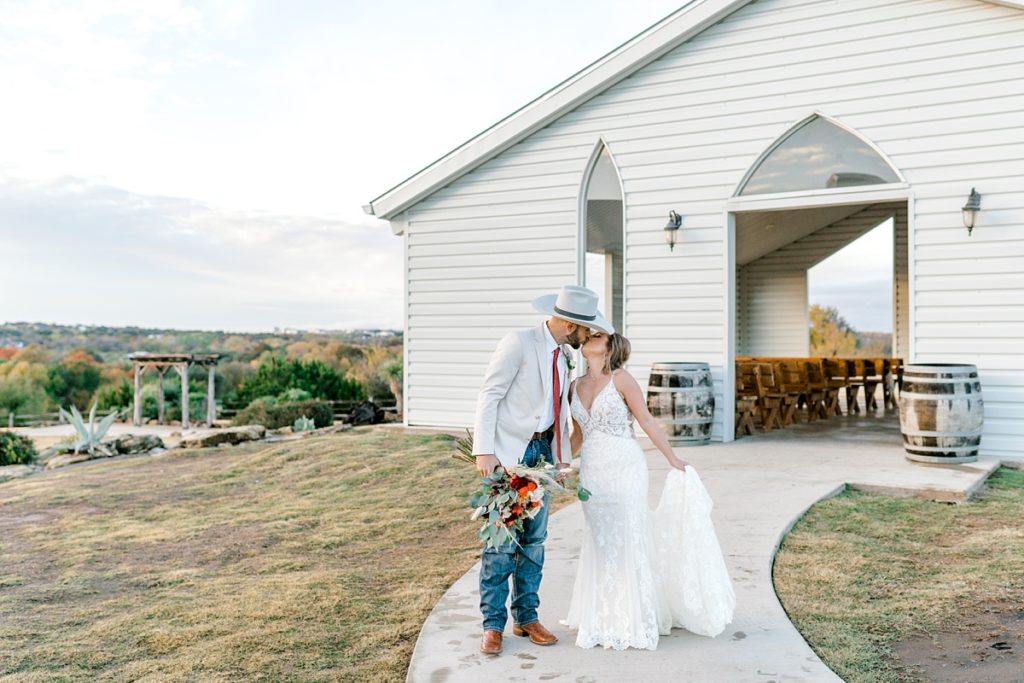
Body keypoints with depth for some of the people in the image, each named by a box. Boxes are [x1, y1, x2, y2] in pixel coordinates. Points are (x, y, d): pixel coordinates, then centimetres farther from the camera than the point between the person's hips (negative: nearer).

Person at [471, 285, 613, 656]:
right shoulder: (518, 342, -13)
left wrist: (563, 456, 13)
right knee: (501, 538, -6)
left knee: (534, 538, 9)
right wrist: (484, 451, -20)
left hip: (541, 450, 7)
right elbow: (489, 396, -14)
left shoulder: (562, 354, 10)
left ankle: (527, 617, 20)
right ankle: (493, 625, 6)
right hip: (507, 451, -7)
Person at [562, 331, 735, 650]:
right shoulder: (576, 387, 9)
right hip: (593, 472, 5)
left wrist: (674, 460, -3)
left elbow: (647, 422, -5)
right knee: (599, 542, 11)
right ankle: (603, 618, 23)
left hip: (624, 468, -5)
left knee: (627, 540, 1)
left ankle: (634, 620, 13)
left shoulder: (620, 379, -7)